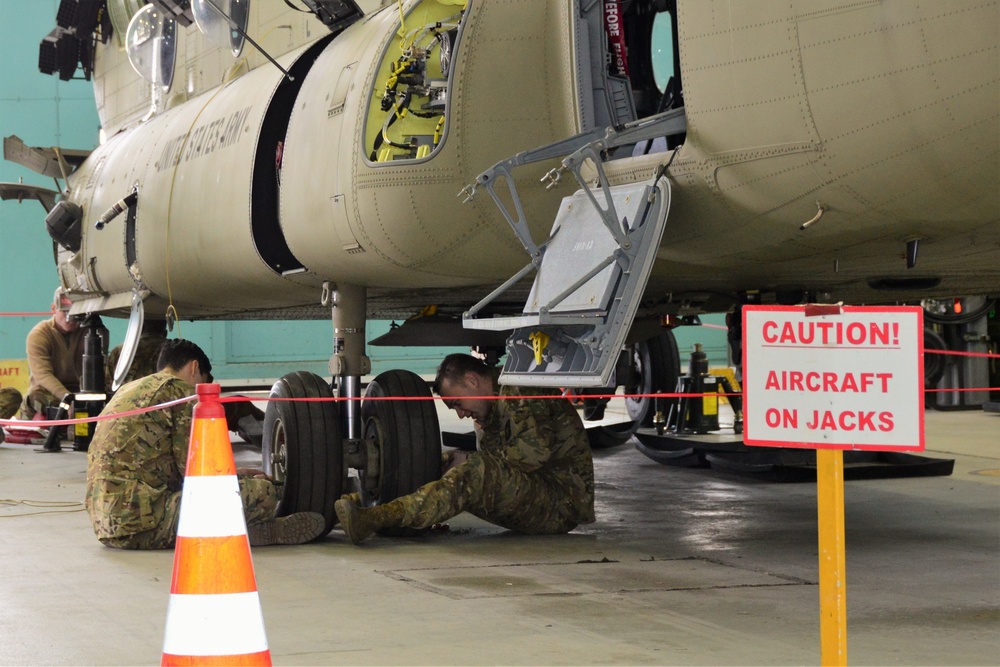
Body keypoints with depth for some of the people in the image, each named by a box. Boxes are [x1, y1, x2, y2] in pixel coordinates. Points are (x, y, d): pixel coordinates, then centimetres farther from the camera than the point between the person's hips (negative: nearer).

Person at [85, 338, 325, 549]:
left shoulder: (128, 390, 25)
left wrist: (237, 474, 33)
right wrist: (241, 478, 13)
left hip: (105, 525, 10)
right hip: (142, 523, -9)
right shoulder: (181, 391, -2)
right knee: (262, 493, -13)